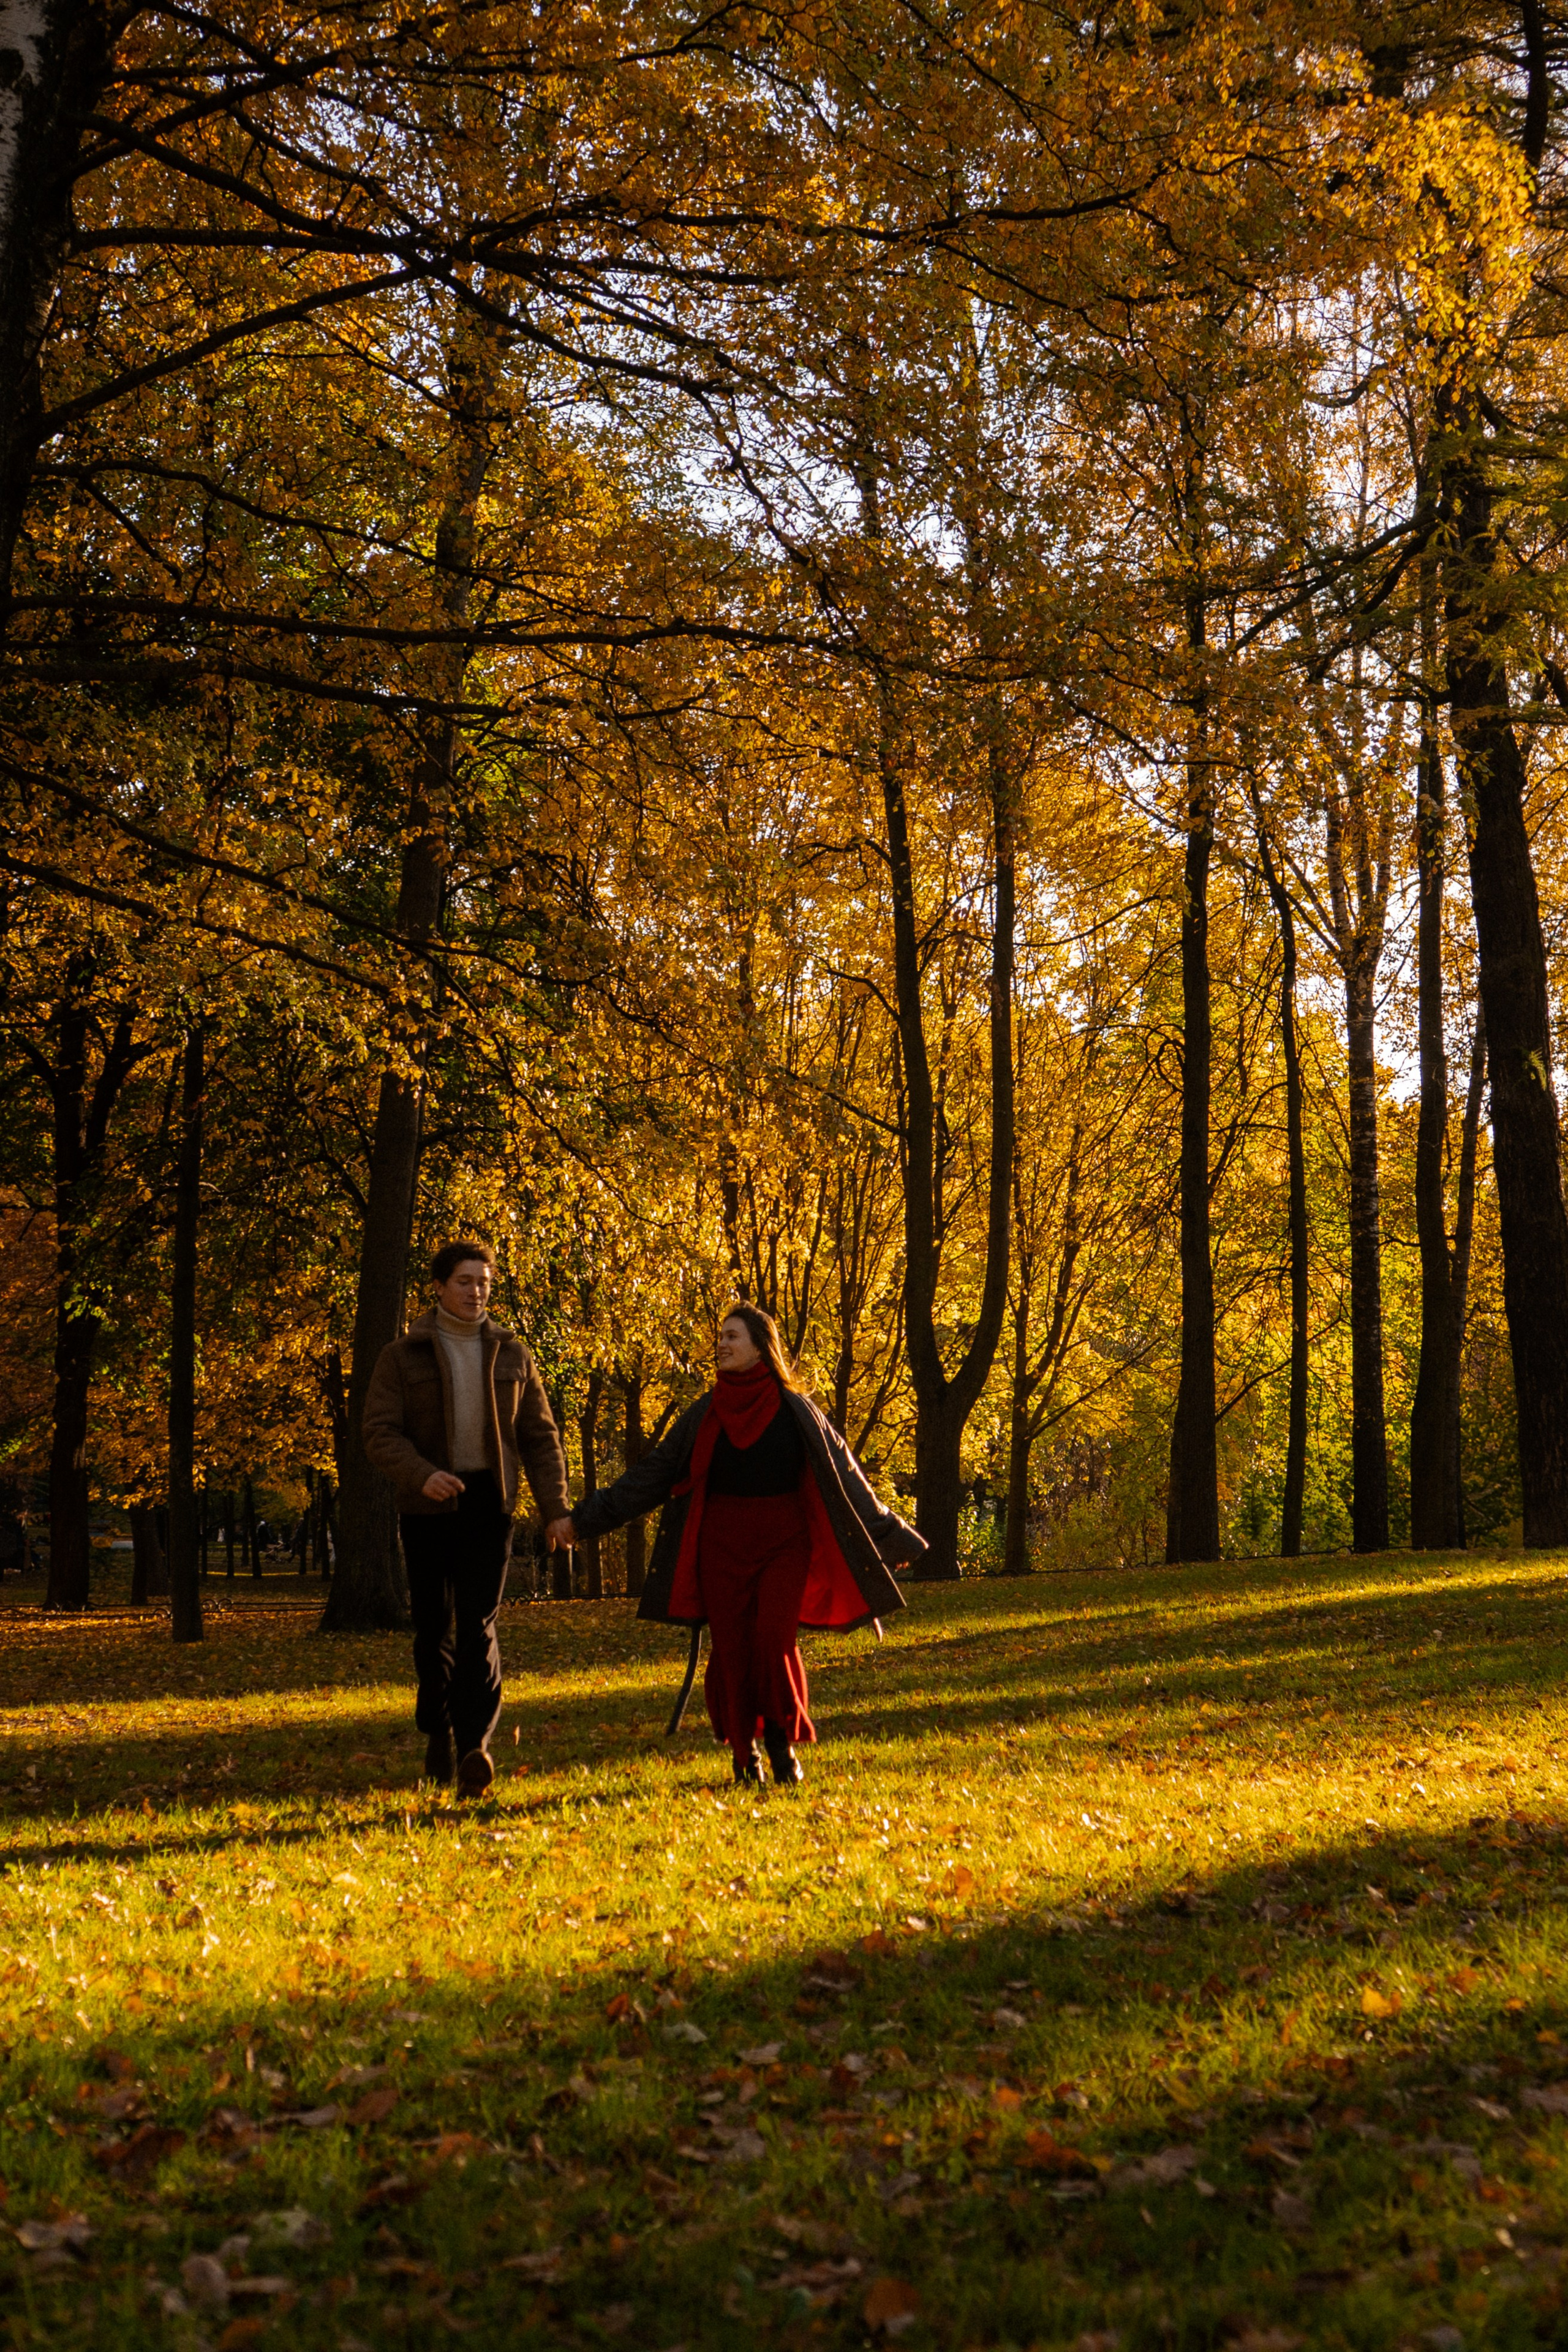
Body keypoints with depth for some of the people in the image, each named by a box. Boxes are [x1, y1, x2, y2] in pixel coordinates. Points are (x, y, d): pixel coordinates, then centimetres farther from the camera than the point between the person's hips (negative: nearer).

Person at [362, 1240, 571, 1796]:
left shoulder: (511, 1355, 9)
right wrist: (422, 1475, -26)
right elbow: (379, 1432, -7)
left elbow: (540, 1436, 10)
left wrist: (556, 1508, -2)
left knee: (478, 1625, -10)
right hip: (427, 1507, 0)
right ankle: (438, 1730, 27)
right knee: (433, 1626, 8)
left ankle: (474, 1744, -15)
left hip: (488, 1505, 0)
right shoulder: (402, 1357, 2)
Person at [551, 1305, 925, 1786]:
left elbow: (843, 1474, 9)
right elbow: (652, 1474, 9)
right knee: (731, 1648, -1)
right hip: (723, 1544, 2)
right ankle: (743, 1751, 15)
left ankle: (783, 1742, 3)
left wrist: (889, 1537, 12)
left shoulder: (796, 1411, 2)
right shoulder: (705, 1415, 6)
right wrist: (583, 1520, 7)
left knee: (776, 1640, -15)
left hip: (783, 1542, -2)